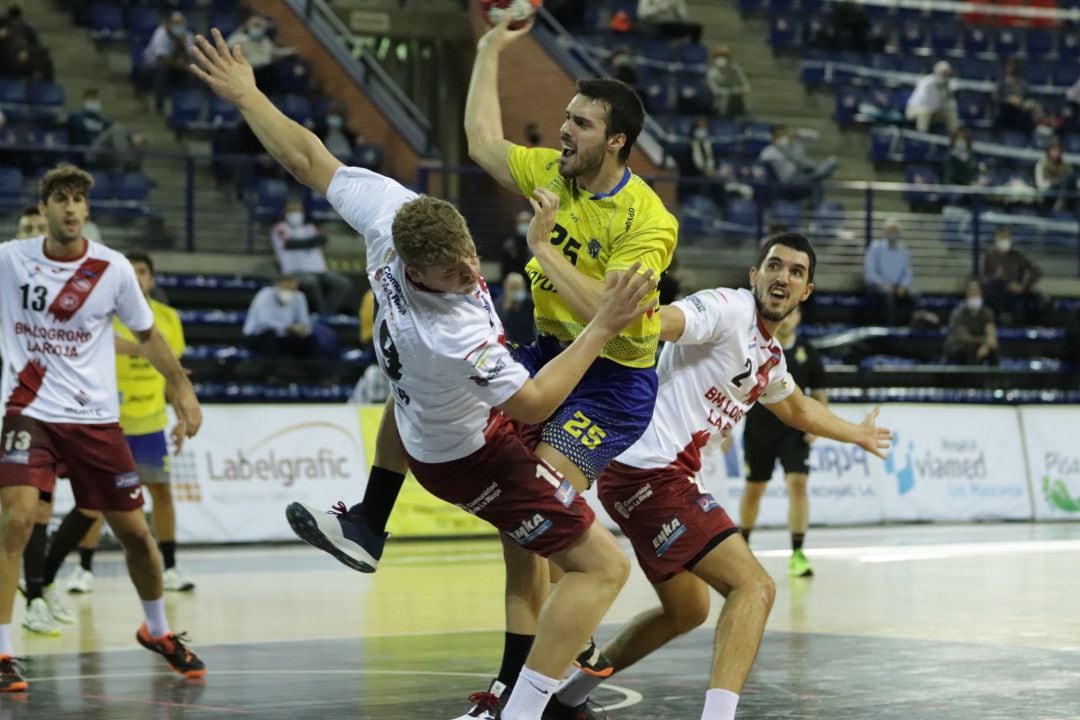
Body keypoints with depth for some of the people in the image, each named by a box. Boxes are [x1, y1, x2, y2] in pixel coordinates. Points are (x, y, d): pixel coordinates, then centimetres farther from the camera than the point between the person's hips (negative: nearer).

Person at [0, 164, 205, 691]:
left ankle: (157, 630, 33)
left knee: (134, 532, 8)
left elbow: (146, 334, 11)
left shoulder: (113, 269, -3)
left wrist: (181, 387, 4)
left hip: (95, 418, 2)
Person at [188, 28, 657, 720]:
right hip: (471, 456, -8)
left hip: (424, 420, 8)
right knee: (604, 565, -9)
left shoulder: (388, 209, -30)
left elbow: (306, 156, -14)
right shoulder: (452, 338, -44)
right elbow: (534, 403, -28)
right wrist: (603, 327, -30)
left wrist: (246, 96, 1)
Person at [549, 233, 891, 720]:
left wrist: (857, 434, 54)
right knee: (754, 586, -18)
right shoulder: (728, 311, -11)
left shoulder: (770, 356, 18)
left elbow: (798, 410, 39)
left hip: (662, 477, 10)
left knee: (687, 610, 26)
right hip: (648, 470, -10)